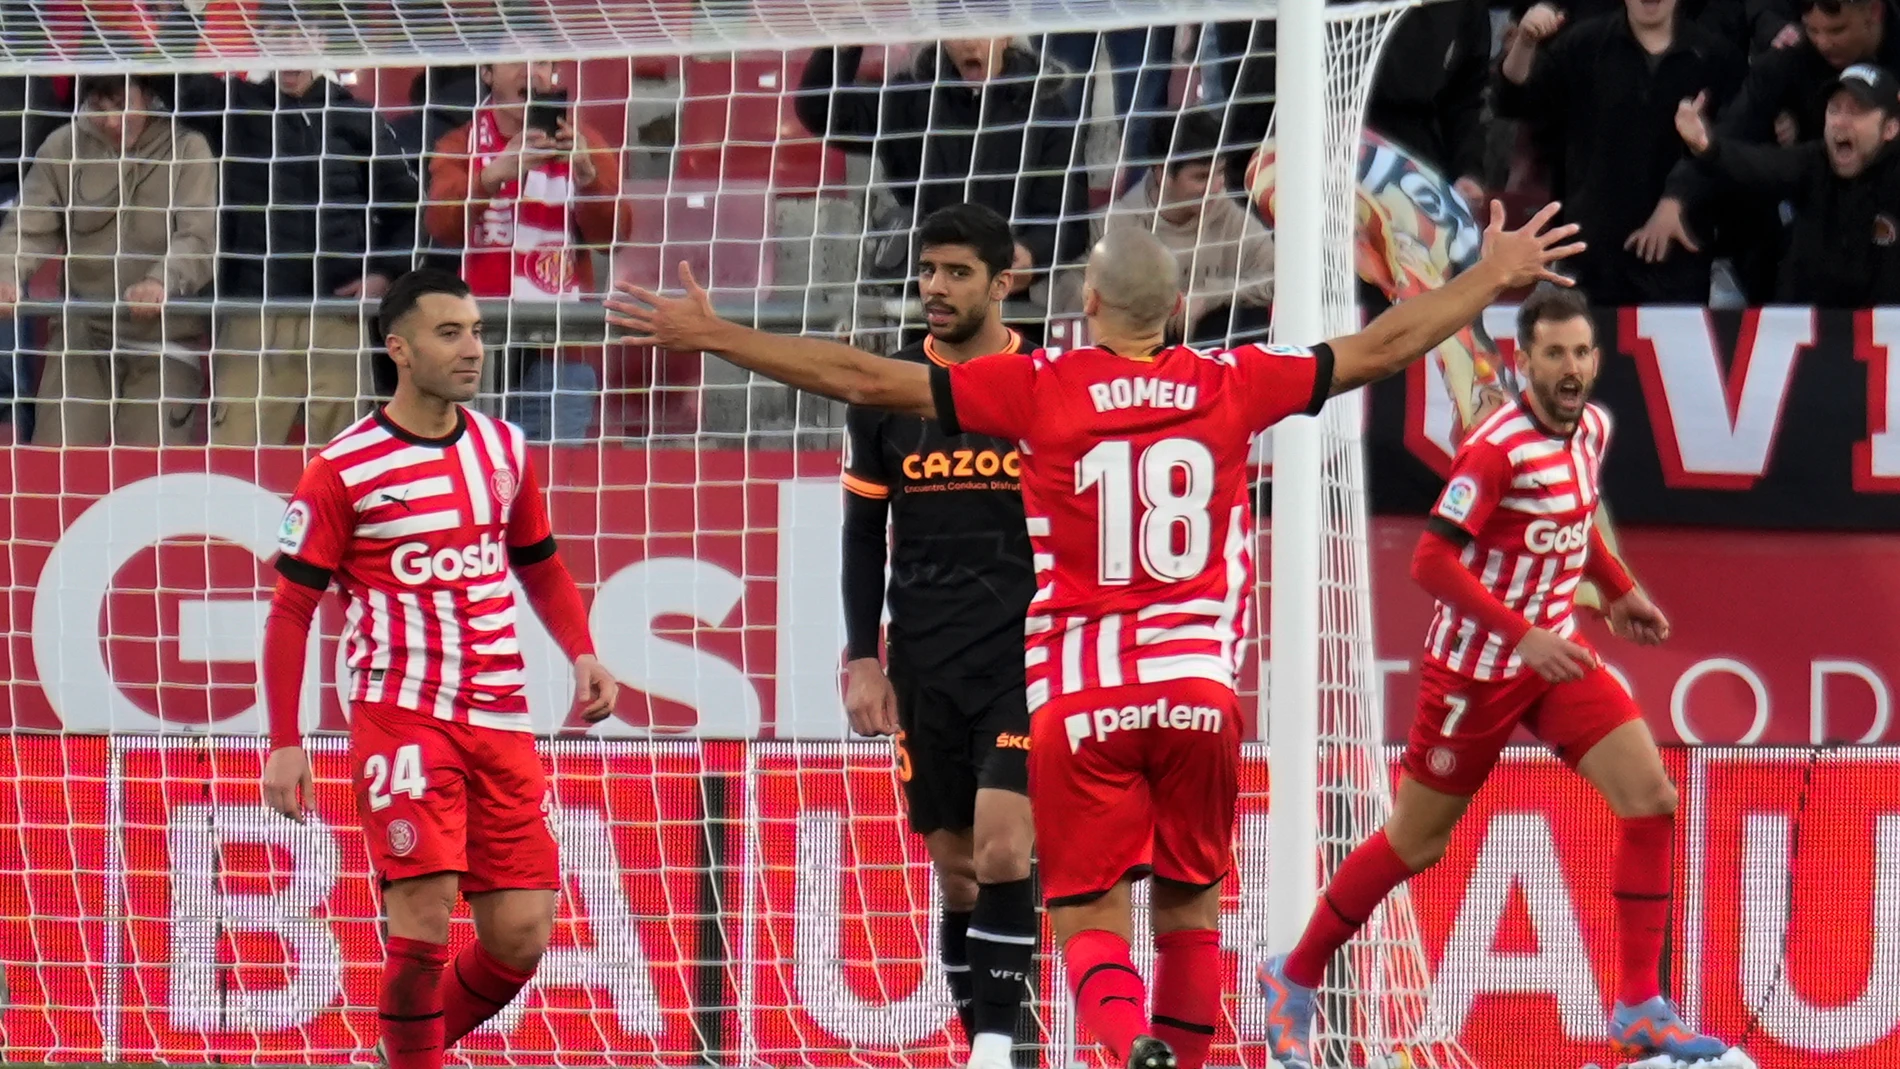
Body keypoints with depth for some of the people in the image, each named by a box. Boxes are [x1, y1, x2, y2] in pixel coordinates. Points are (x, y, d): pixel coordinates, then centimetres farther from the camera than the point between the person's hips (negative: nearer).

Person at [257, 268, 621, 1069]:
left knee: (521, 936, -1)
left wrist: (582, 655, 6)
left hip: (500, 722, 5)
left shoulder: (503, 450, 11)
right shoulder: (344, 471, -4)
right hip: (400, 717, -5)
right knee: (423, 921, -16)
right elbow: (290, 612, -2)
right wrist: (285, 743, -8)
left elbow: (541, 568, 24)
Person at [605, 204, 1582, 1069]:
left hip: (1078, 702, -2)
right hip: (1199, 686, 2)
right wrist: (1495, 277, 31)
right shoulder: (1231, 384, 4)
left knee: (1089, 918, -2)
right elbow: (1381, 347, 16)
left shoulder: (1039, 387, -4)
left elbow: (863, 378, -4)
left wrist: (709, 336, 4)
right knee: (1190, 905, 16)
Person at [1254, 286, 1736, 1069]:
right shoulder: (1497, 448, -22)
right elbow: (1431, 560, -27)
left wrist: (1619, 592, 18)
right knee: (1414, 844, 6)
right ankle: (1295, 979, 27)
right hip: (1476, 669, -6)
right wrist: (1525, 635, -32)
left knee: (1651, 800, -10)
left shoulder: (1593, 429, 3)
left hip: (1554, 655, 6)